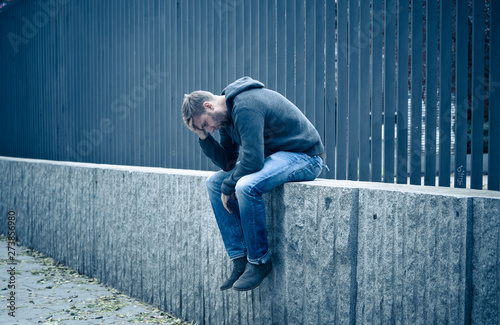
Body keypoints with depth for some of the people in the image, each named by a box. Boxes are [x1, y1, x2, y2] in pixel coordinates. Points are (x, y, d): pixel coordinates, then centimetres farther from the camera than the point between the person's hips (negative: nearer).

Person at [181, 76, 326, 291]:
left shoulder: (245, 107, -23)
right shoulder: (227, 115, 8)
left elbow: (253, 161, -28)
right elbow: (228, 163, 9)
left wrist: (228, 186, -14)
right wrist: (204, 137, -2)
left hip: (304, 155, -10)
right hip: (273, 156, 10)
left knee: (246, 186, -33)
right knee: (214, 183, 3)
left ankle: (260, 261, -14)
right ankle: (240, 259, -1)